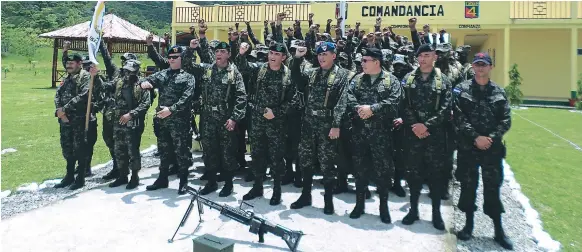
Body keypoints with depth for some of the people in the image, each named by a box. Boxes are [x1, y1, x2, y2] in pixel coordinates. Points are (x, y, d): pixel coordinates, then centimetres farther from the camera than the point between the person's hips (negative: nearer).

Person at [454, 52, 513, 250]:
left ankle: (499, 230, 17)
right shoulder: (462, 89, 0)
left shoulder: (499, 92, 5)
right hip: (468, 146, -1)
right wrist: (476, 137, -15)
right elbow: (459, 118, -8)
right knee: (468, 185, 8)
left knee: (492, 187, 5)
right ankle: (469, 224, 23)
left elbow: (506, 120, 1)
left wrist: (491, 137, -12)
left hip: (492, 147, 1)